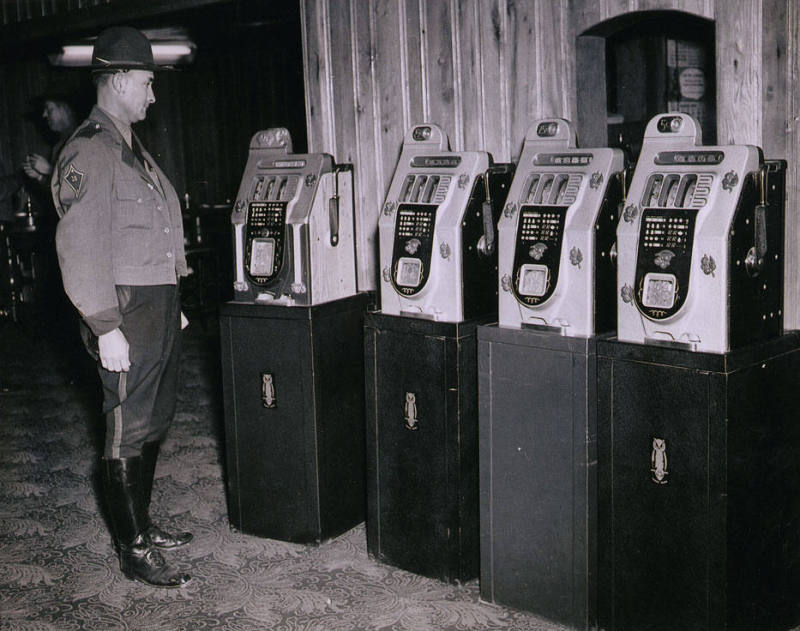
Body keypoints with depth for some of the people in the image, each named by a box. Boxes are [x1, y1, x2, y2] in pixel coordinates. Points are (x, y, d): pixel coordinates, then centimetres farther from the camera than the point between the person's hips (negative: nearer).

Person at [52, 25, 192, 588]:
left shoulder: (132, 149, 17)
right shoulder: (89, 151, -13)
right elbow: (80, 246, -19)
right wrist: (104, 326, -22)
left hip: (159, 307, 10)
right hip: (126, 311, -10)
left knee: (155, 420, 17)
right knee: (129, 431, -2)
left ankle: (141, 525, 31)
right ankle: (133, 552, 8)